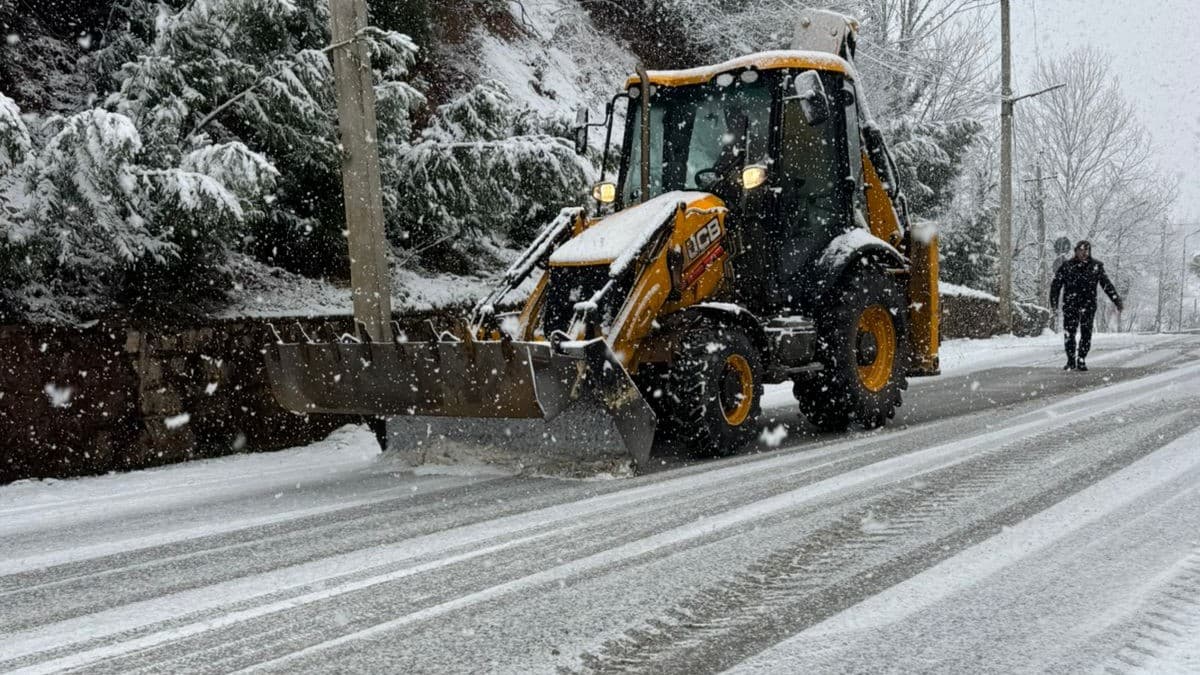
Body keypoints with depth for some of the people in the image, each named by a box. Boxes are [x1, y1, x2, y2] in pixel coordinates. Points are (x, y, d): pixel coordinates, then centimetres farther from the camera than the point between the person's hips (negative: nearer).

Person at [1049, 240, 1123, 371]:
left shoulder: (1096, 266, 6)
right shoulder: (1066, 266, 2)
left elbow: (1107, 285, 10)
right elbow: (1056, 285, 4)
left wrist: (1117, 301, 6)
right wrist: (1054, 303, -3)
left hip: (1088, 305, 1)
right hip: (1070, 305, -1)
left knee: (1086, 334, -1)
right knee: (1069, 333, -3)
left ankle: (1081, 361, 8)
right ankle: (1071, 361, 8)